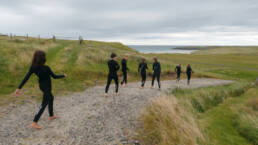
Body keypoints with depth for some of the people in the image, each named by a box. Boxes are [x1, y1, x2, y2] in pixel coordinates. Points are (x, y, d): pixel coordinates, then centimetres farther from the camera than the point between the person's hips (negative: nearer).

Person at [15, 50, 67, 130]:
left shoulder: (33, 67, -13)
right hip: (47, 88, -7)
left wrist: (19, 88, -7)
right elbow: (54, 76, -17)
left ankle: (51, 116, 40)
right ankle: (34, 123, 9)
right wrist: (63, 75, 0)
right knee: (44, 105, 5)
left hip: (42, 86, 7)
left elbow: (26, 78, -12)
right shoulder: (46, 68, -29)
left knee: (51, 98, 27)